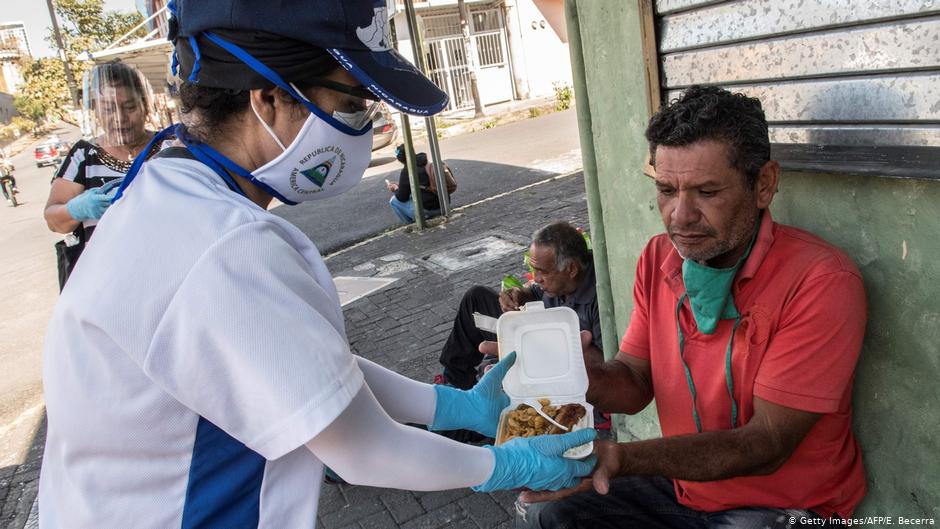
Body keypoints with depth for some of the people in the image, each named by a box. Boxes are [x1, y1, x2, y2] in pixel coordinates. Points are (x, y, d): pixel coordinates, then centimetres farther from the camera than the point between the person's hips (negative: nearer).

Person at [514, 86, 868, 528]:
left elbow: (767, 445, -24)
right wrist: (588, 376, -26)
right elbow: (635, 386, -1)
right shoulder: (658, 258, -4)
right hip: (682, 487, 5)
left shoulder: (822, 282, -23)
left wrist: (619, 458, -38)